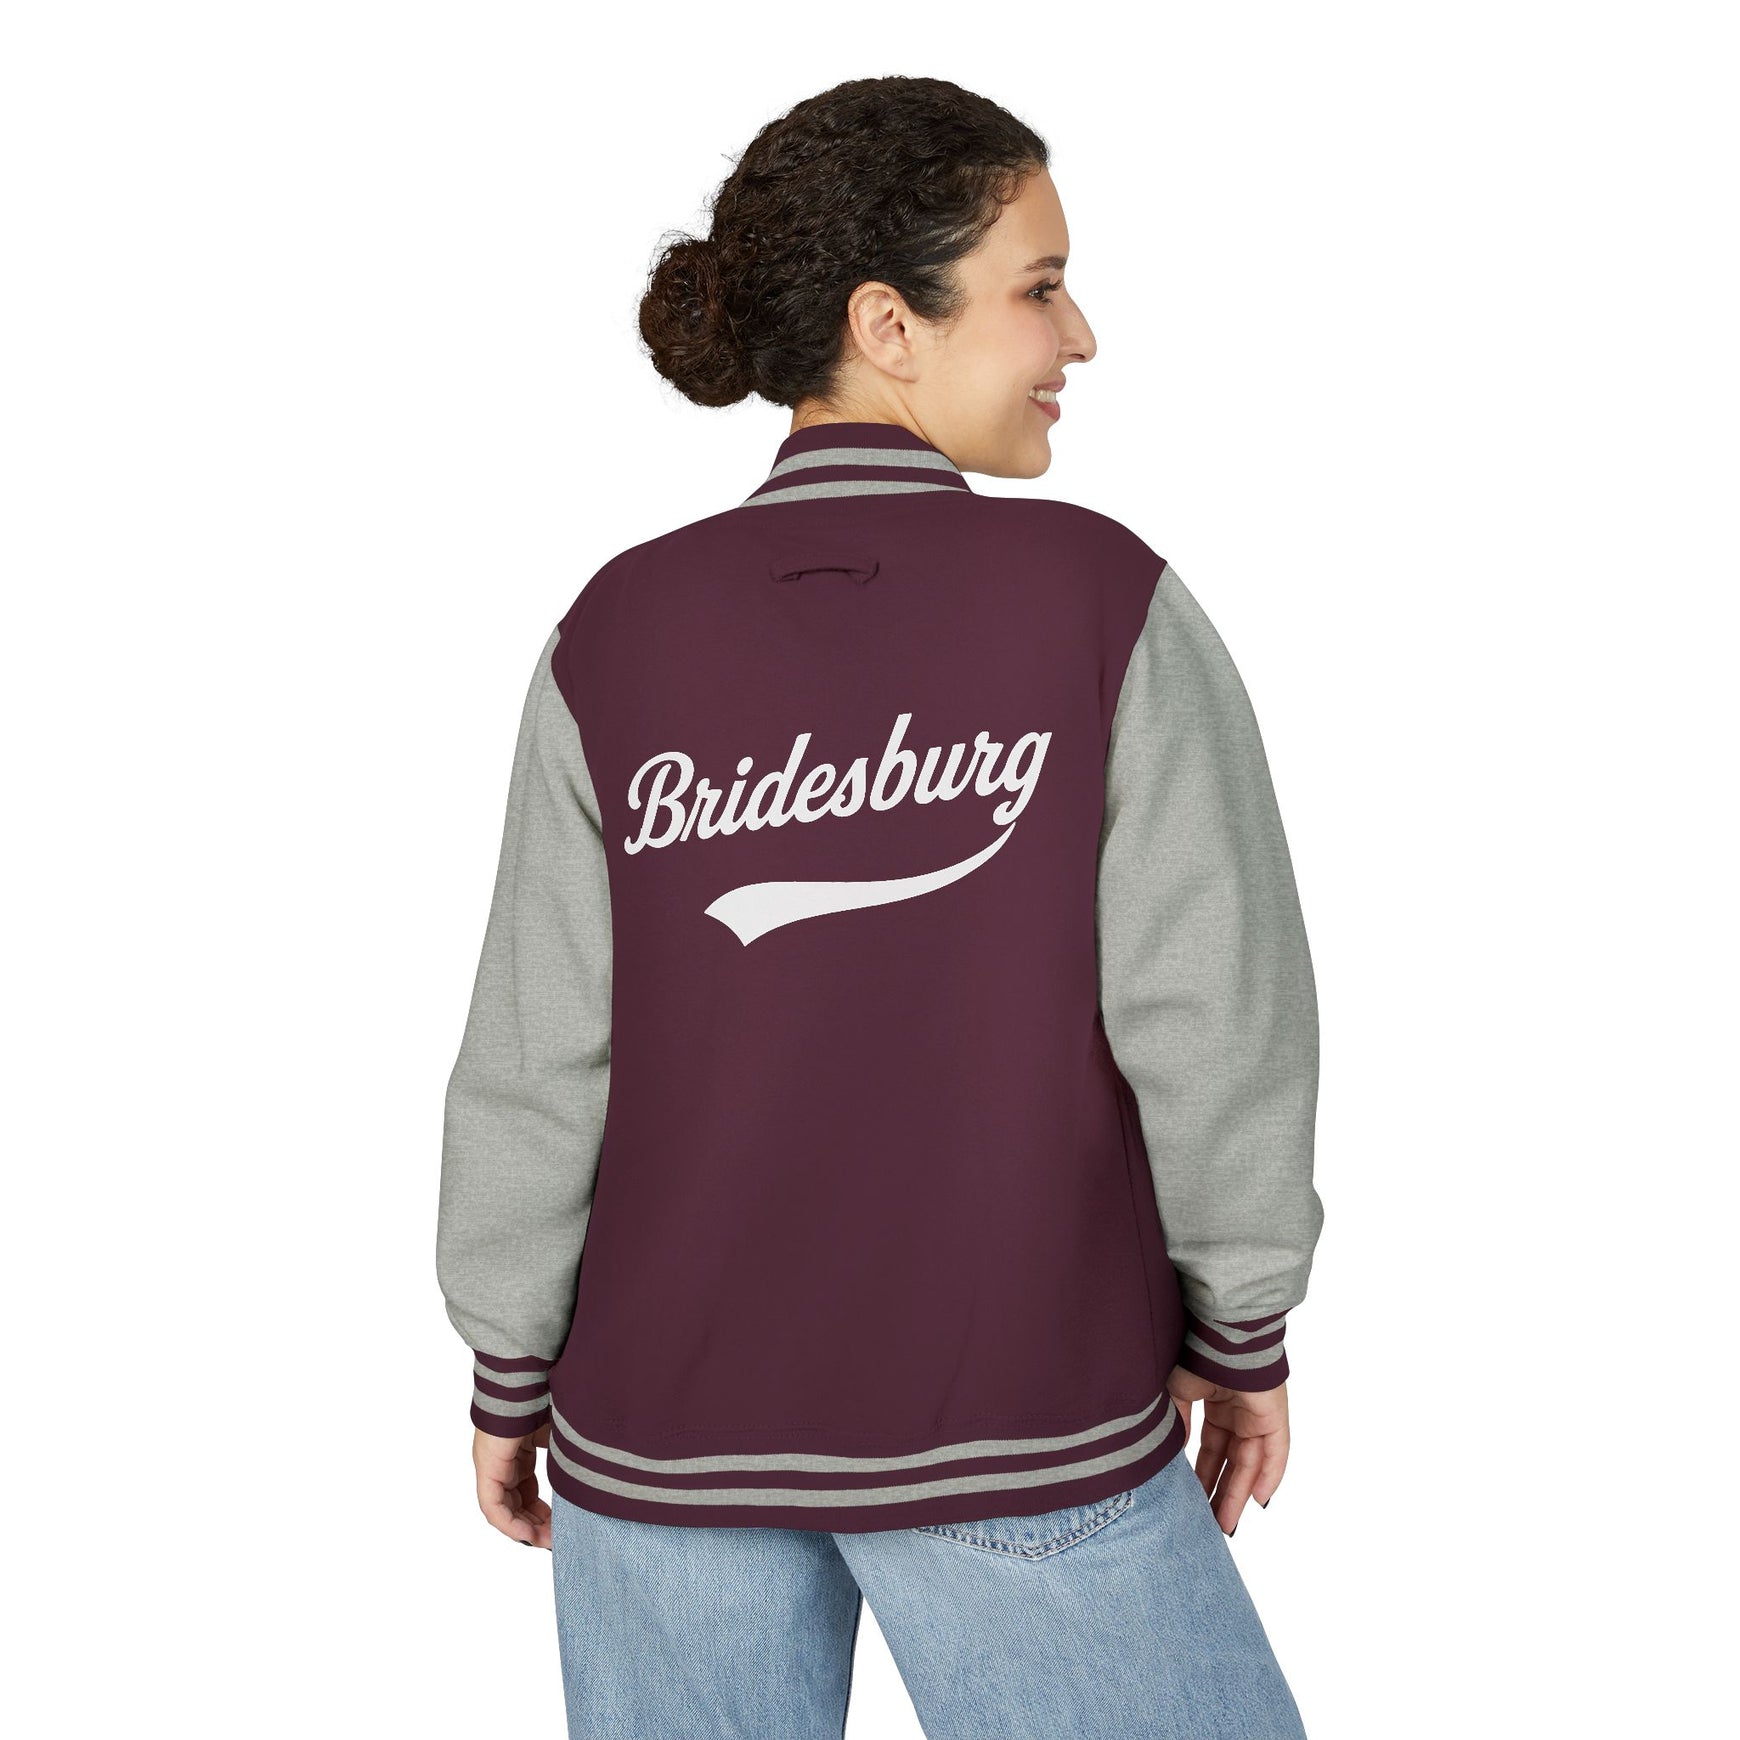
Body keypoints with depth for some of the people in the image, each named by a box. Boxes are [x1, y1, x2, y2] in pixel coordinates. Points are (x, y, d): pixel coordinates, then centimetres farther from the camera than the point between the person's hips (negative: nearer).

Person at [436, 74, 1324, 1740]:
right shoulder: (1107, 602, -13)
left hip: (677, 1426, 3)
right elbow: (1214, 1012, -13)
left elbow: (543, 1057, -6)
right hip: (1018, 1427, -2)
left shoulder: (620, 636, -8)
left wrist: (510, 1368, 7)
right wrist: (1241, 1331, 1)